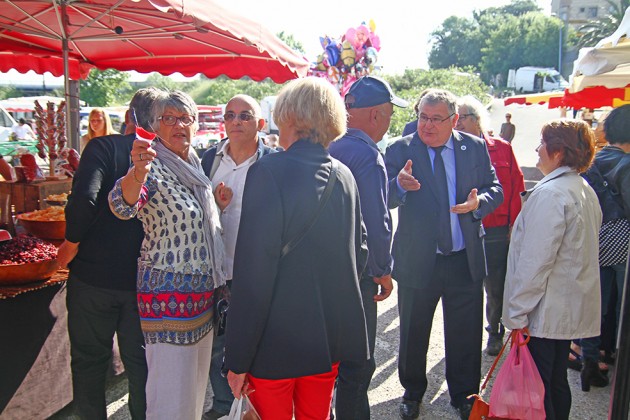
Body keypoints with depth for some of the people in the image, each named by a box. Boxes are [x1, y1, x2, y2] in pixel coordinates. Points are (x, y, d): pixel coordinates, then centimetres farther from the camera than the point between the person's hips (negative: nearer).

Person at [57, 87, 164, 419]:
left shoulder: (105, 147, -11)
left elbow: (83, 198, -25)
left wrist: (72, 243, -10)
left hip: (94, 275, -2)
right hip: (143, 280, 2)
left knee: (89, 359, 18)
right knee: (139, 360, 20)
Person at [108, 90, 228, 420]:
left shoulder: (197, 167, 10)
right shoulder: (153, 168, -13)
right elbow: (123, 206, -34)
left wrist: (219, 205, 5)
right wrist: (138, 171, -51)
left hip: (203, 289, 8)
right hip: (167, 291, -8)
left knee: (197, 383, 22)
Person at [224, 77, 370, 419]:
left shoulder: (268, 172, -17)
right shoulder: (344, 176, 2)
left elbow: (253, 270, -20)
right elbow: (359, 252, 10)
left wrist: (237, 359, -13)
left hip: (276, 344, -5)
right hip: (331, 339, 6)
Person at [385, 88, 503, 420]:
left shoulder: (475, 147, 1)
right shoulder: (400, 150, -6)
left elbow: (495, 189, 3)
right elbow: (382, 200, -13)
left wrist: (479, 202, -19)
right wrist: (399, 185, -35)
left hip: (466, 260, 2)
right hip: (417, 261, -1)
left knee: (465, 334, 15)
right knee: (413, 333, 15)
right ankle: (412, 392, 39)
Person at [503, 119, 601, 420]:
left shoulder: (550, 194, -20)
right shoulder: (585, 190, 10)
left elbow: (534, 262, -22)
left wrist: (518, 313, -16)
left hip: (544, 313, -9)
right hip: (572, 308, 10)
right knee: (556, 383, 22)